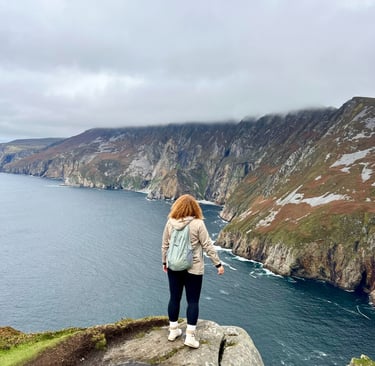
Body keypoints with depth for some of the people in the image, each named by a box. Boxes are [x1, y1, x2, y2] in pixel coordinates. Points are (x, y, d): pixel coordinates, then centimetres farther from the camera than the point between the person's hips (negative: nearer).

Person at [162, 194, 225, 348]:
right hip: (193, 269, -4)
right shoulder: (198, 224, -15)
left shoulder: (170, 223, -3)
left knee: (174, 298, 15)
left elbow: (165, 245, 6)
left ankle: (173, 331, 27)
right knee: (193, 301, 7)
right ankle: (190, 336, 9)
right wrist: (218, 264, -2)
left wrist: (164, 262, 20)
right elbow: (208, 246, -11)